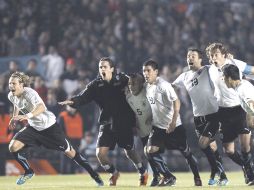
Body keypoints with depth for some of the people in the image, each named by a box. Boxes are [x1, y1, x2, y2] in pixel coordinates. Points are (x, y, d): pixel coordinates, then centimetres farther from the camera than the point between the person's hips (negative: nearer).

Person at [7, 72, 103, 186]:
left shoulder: (29, 93, -29)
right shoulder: (11, 96, -7)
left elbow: (41, 107, -50)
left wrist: (27, 116, -65)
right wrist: (15, 118, 12)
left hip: (49, 126, -6)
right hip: (33, 127, 6)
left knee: (69, 151, 0)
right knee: (13, 147, -13)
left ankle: (95, 175, 13)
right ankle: (28, 172, 10)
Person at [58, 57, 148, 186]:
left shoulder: (123, 80, -4)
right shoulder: (96, 85, -1)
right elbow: (83, 97, -12)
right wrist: (72, 101, -32)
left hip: (124, 123, -2)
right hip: (107, 123, 2)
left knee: (129, 151, 8)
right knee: (100, 153, -7)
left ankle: (143, 173, 35)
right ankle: (114, 173, 22)